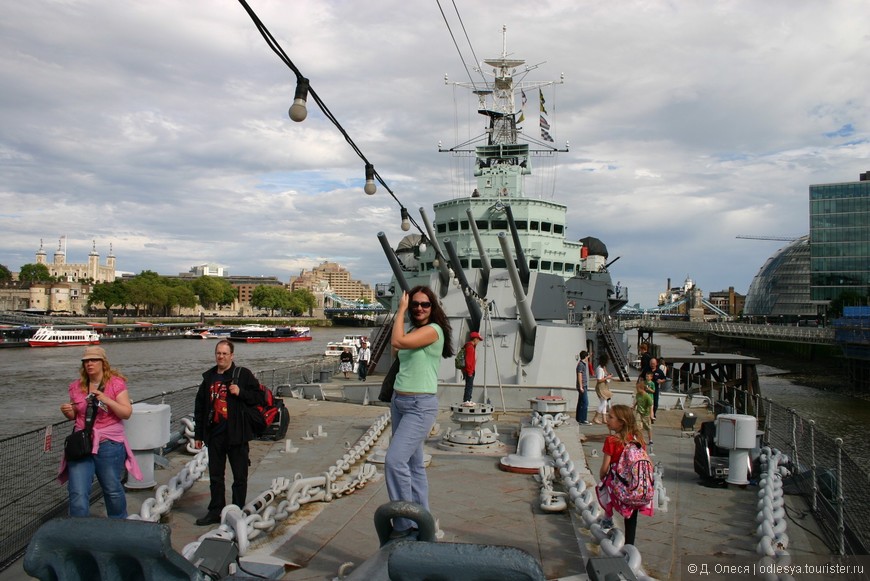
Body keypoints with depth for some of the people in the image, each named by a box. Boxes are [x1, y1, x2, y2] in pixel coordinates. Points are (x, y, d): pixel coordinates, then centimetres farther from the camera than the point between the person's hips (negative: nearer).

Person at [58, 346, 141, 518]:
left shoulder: (116, 383, -4)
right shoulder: (77, 387, 7)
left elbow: (127, 413, -8)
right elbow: (74, 415, 19)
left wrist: (106, 400, -20)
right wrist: (67, 411, -3)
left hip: (108, 444, -3)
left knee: (112, 489, 11)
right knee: (78, 493, -5)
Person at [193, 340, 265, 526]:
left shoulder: (243, 374, -4)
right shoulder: (209, 377, 9)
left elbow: (260, 398, -5)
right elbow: (199, 407, 14)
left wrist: (241, 393, -19)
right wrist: (198, 434, 13)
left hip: (236, 434, -4)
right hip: (214, 434, 5)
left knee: (240, 477, 5)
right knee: (215, 477, 13)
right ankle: (215, 512, 25)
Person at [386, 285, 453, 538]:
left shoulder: (433, 330, -13)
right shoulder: (413, 331, 13)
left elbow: (398, 342, -24)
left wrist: (400, 310, -13)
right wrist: (401, 314, 11)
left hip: (420, 405, -9)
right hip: (399, 401, 9)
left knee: (395, 460, -19)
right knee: (413, 463, 13)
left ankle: (404, 523, -10)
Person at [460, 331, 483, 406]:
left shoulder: (472, 346, 19)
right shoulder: (470, 347, -15)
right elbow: (468, 360, -20)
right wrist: (469, 372, -20)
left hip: (471, 370, 11)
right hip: (469, 371, -11)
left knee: (470, 386, 14)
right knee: (469, 386, -9)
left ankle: (468, 400, 20)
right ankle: (466, 401, -9)